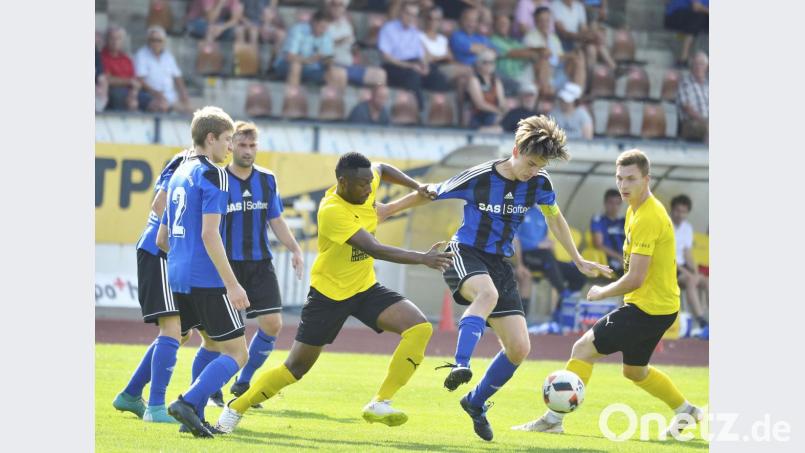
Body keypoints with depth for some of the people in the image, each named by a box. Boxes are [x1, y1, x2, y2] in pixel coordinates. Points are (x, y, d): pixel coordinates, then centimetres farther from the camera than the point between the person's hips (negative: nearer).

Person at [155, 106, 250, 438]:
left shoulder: (179, 174, 17)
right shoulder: (212, 174, -9)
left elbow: (162, 239, 21)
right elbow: (209, 234, -19)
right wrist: (232, 285, -20)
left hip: (178, 276, 9)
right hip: (207, 278, -9)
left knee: (214, 344, 22)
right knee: (236, 353, -5)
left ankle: (194, 416, 14)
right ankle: (188, 404, -20)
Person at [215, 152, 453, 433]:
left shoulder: (364, 184, -7)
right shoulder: (332, 212, -29)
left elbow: (381, 169, 20)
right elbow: (375, 249, -37)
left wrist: (417, 187, 11)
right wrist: (422, 259, -41)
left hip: (365, 288, 7)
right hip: (329, 293, -6)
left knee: (420, 328, -16)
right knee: (296, 368, 1)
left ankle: (380, 404, -15)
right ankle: (236, 408, 20)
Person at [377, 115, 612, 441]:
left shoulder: (539, 183, -2)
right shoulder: (478, 178, -15)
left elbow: (554, 219, 18)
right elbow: (429, 194, -2)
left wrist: (579, 261, 22)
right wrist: (386, 210, 4)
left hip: (499, 263, 5)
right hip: (465, 254, -5)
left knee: (519, 347, -3)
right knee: (488, 293, -42)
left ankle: (476, 402, 19)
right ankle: (460, 366, -51)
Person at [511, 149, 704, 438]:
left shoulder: (648, 219, -22)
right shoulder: (636, 209, 10)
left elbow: (635, 279, -23)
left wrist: (601, 293, -8)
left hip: (649, 308, -10)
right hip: (660, 306, 10)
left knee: (584, 348, -9)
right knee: (635, 370, 26)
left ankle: (554, 419, -6)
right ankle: (685, 411, 38)